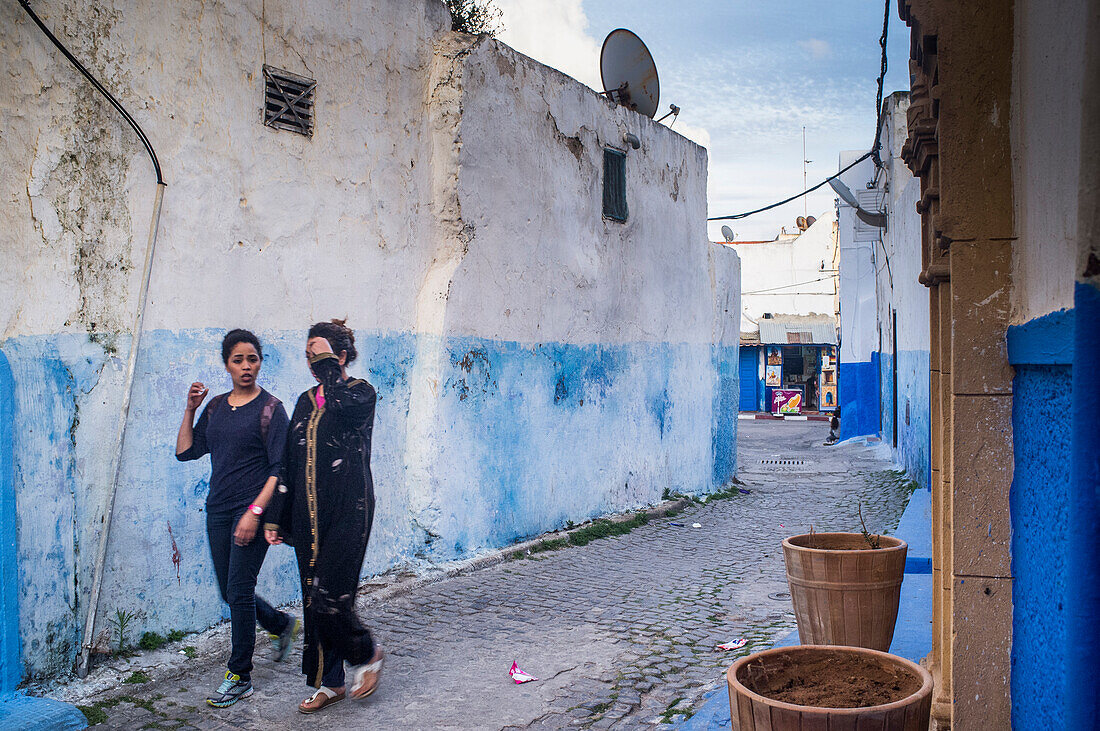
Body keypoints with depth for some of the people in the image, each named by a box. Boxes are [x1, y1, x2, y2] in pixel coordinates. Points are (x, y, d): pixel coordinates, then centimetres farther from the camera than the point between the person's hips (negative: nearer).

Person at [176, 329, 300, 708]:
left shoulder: (270, 408, -8)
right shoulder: (216, 407, 10)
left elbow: (279, 470, -12)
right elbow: (185, 451, 10)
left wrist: (255, 512, -19)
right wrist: (190, 409, 1)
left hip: (251, 509, -6)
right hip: (218, 510, 6)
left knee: (239, 591, -5)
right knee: (230, 592, 13)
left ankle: (240, 676, 9)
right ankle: (282, 624, 39)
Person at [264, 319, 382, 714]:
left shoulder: (361, 392, -3)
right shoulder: (306, 402, 14)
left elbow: (341, 405, -30)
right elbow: (289, 462, 14)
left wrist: (328, 361, -15)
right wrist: (276, 517, 11)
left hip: (347, 513, -6)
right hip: (308, 517, 7)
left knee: (328, 597, -11)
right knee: (313, 600, 9)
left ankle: (366, 653, 16)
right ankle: (331, 682, 22)